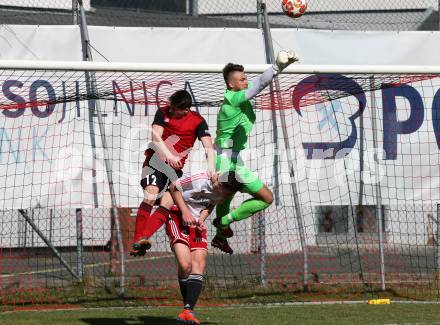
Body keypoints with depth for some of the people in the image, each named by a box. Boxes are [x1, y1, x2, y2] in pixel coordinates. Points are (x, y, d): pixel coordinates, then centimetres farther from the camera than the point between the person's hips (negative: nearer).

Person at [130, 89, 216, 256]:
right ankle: (138, 241, -29)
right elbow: (156, 137, -9)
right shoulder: (163, 113, 1)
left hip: (175, 168, 2)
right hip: (155, 160, -2)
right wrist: (169, 156, -25)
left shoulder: (198, 121, -1)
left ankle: (142, 241, -29)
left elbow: (208, 146, -9)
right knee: (151, 196, -24)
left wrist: (211, 167, -27)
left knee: (167, 202, -19)